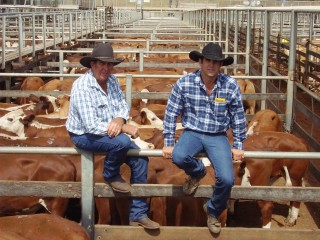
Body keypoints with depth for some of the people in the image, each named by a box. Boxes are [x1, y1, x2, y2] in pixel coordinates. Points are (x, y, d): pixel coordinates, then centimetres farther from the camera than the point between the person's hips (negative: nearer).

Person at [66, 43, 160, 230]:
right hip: (85, 135, -8)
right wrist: (125, 128, -30)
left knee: (140, 159, -3)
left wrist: (119, 120, -27)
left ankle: (138, 214, 6)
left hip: (110, 132, 8)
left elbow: (124, 106, -2)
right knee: (122, 141, -34)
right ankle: (111, 175, 0)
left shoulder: (112, 80, -2)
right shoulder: (82, 87, -25)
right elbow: (92, 126, -30)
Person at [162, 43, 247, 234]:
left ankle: (213, 211, 15)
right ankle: (198, 171, 5)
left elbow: (238, 117, 2)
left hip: (218, 137, 0)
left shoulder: (231, 85, -8)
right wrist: (168, 143, -4)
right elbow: (171, 114, -3)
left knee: (227, 180, -19)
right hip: (192, 133, 0)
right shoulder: (184, 83, -10)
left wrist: (238, 146, 2)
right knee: (179, 157, -34)